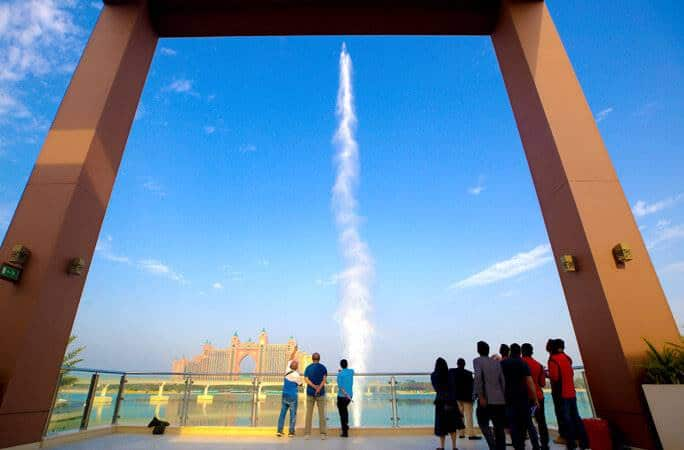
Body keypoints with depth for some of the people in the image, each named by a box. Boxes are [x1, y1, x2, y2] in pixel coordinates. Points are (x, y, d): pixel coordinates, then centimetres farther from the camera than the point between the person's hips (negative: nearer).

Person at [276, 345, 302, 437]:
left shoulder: (288, 370, -3)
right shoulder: (297, 375, -16)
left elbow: (290, 359, 11)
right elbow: (300, 384, 1)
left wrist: (294, 351, 19)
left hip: (285, 395, 5)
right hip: (292, 396, -5)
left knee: (282, 412, 10)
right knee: (293, 414, 5)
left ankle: (279, 430, 8)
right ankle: (291, 431, 6)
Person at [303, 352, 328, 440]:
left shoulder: (308, 368, 4)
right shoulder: (323, 367, 0)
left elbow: (306, 379, -9)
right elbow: (324, 379, -14)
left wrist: (314, 386, -18)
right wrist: (319, 388, -24)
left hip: (310, 393, 1)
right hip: (320, 393, -1)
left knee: (309, 414, 7)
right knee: (322, 414, 4)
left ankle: (307, 434, 6)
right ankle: (323, 434, 1)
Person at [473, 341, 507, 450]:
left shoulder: (477, 361, -1)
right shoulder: (496, 362, 13)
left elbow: (478, 377, -16)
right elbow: (503, 381, 10)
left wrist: (481, 396, -16)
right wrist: (503, 396, 16)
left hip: (486, 399, -5)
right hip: (500, 400, 5)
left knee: (483, 423, 7)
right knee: (499, 427, 12)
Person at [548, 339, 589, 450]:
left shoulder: (553, 359, -14)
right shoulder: (566, 357, 9)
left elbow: (554, 377, -18)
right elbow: (571, 373, 19)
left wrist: (548, 375, 0)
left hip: (562, 393, -7)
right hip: (572, 392, 7)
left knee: (566, 418, 1)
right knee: (575, 416, 14)